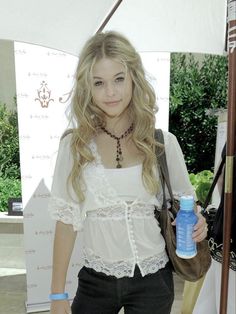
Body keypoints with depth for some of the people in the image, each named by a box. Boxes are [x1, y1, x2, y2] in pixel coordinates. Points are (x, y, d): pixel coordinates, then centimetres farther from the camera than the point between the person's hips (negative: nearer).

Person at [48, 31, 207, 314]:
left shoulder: (163, 143, -7)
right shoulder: (75, 145, -8)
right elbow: (66, 220, -5)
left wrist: (195, 225, -17)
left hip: (152, 279, 1)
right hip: (96, 280, 0)